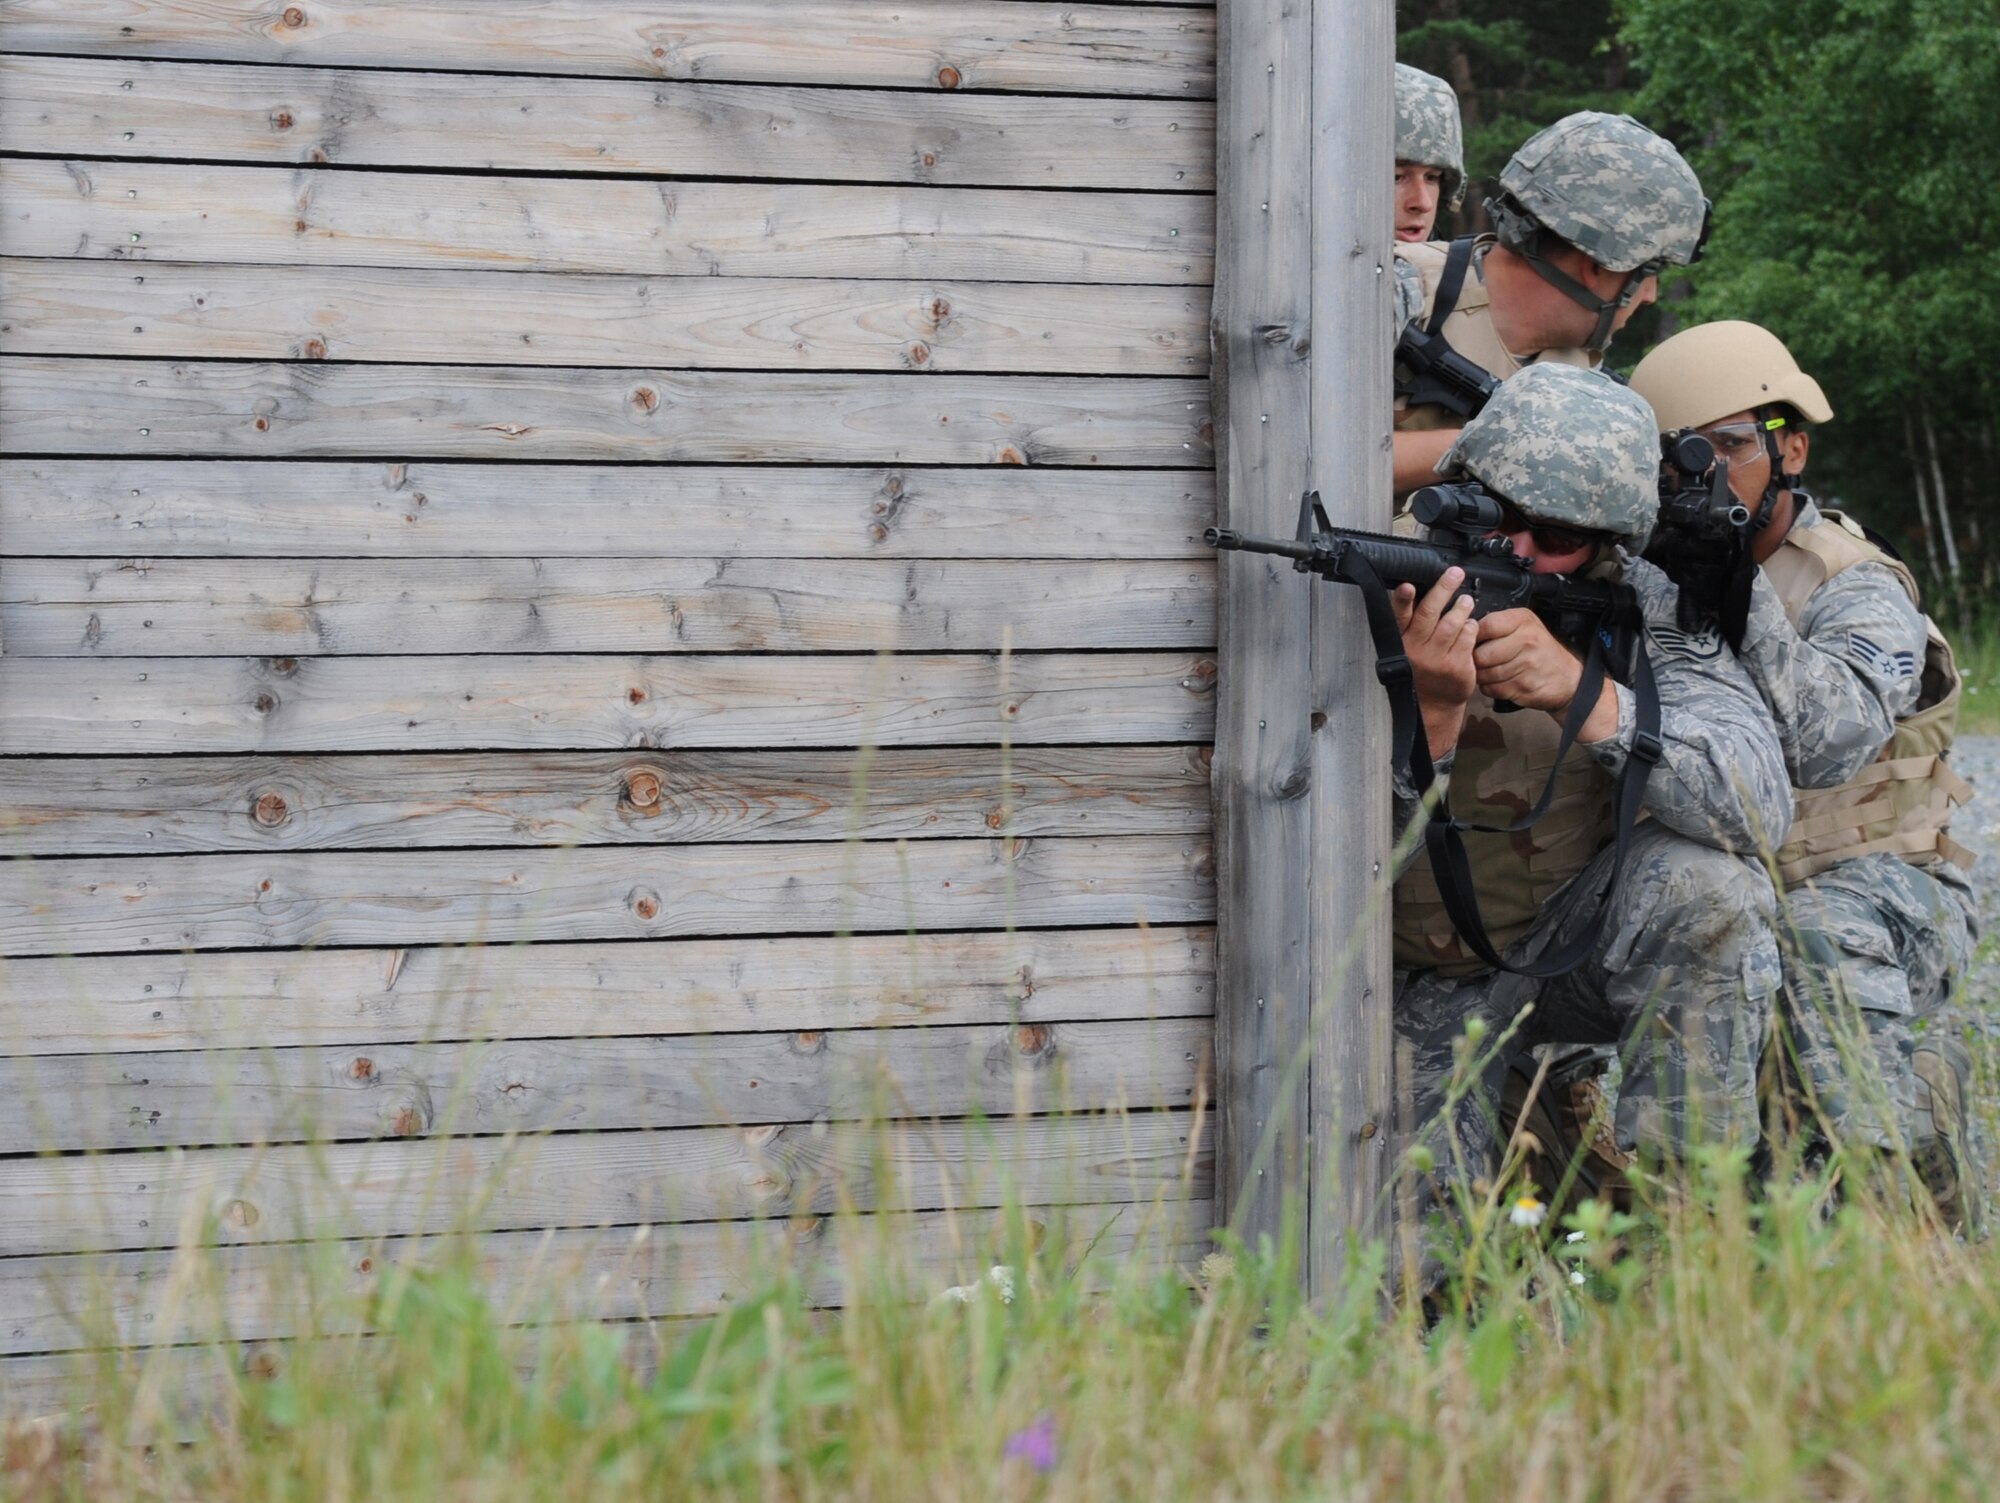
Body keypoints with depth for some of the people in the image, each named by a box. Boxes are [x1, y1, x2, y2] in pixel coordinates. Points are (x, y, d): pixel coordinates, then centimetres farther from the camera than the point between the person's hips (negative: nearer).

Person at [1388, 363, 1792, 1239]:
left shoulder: (1644, 610, -14)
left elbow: (1757, 804, -29)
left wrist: (1584, 691, -42)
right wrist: (1430, 711, -41)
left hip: (1578, 937, 2)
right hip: (1423, 984, -1)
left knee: (1702, 880, -30)